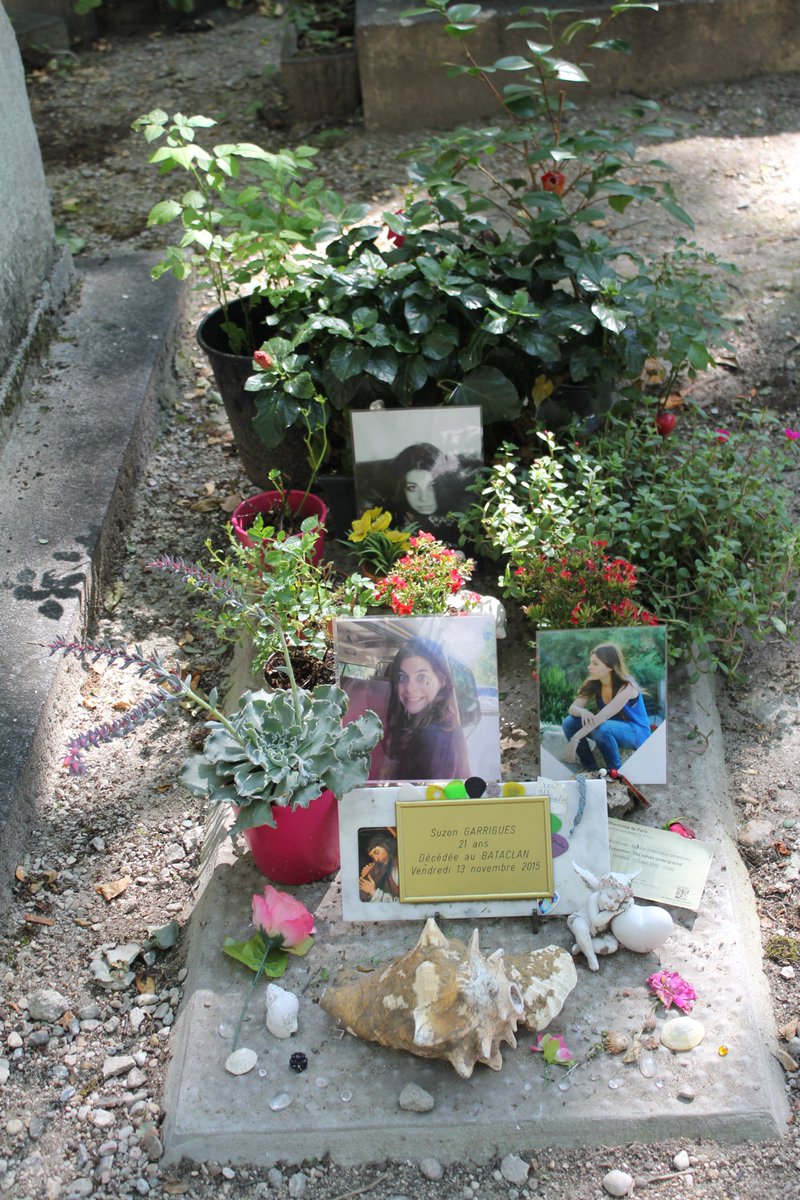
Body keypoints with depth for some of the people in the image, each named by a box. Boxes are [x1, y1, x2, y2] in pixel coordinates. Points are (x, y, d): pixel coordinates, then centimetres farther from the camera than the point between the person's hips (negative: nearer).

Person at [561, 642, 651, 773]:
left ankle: (614, 771, -14)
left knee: (601, 729, -37)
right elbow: (572, 708, -12)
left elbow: (602, 717, -35)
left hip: (636, 733, -6)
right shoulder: (594, 684, -7)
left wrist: (575, 739, -43)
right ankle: (590, 769, -4)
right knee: (569, 722, -16)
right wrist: (582, 712, -38)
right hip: (611, 728, 6)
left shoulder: (627, 687, -26)